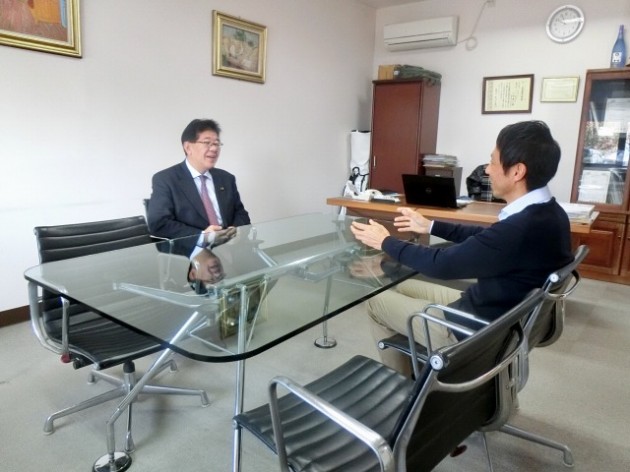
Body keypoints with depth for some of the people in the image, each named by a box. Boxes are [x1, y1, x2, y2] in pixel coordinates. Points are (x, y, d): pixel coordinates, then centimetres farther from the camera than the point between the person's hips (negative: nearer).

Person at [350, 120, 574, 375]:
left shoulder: (522, 228, -33)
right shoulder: (548, 214, -3)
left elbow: (442, 264, -25)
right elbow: (486, 237, 12)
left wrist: (386, 242, -10)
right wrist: (430, 226, 18)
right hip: (503, 318, 9)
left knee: (377, 301, 5)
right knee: (401, 286, 19)